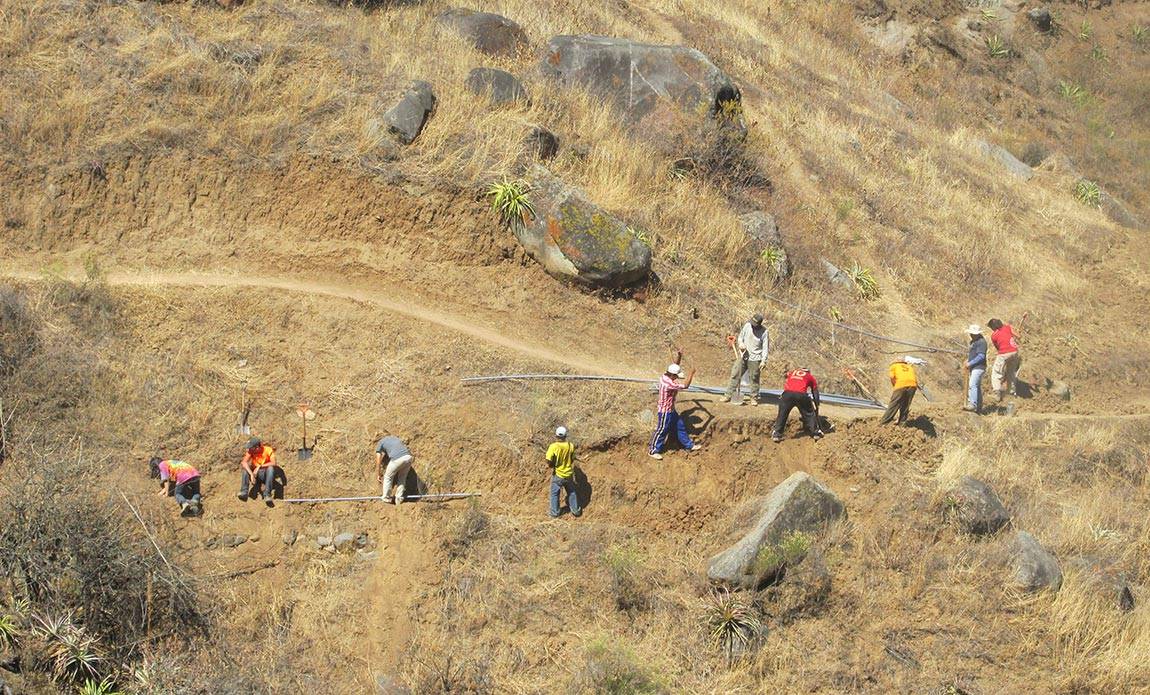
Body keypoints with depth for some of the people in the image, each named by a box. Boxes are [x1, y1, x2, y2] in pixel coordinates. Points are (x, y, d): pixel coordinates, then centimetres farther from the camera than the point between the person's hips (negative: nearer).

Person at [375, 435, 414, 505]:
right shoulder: (396, 438, 38)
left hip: (397, 459, -5)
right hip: (409, 457, 5)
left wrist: (378, 475, 36)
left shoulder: (380, 443, 23)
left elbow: (378, 462, 24)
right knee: (402, 478, 24)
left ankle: (386, 498, 25)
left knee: (388, 478, 18)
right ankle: (399, 500, 27)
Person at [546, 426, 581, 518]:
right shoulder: (570, 446, -11)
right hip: (569, 475, 3)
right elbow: (573, 459, 1)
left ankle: (554, 513, 20)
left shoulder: (553, 447, -22)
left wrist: (552, 465, -2)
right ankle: (576, 511, 31)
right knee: (572, 493, 22)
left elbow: (549, 461, -23)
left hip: (557, 475, -3)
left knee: (555, 494, 14)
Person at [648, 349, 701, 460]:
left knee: (680, 426, 20)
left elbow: (675, 367, 12)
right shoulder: (669, 384, -33)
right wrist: (691, 373, -17)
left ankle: (689, 445, 34)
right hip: (665, 411, -10)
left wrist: (678, 357, -4)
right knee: (662, 431, 6)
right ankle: (653, 450, 21)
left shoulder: (666, 375, -6)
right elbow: (685, 385, -28)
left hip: (671, 410, 10)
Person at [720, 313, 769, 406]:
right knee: (735, 375, 2)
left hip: (755, 359, -3)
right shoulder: (747, 326, -2)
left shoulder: (763, 331, -9)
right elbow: (740, 336, 11)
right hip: (743, 356, 3)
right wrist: (740, 343, -12)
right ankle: (728, 395, 9)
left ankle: (754, 397, 18)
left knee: (754, 379, 4)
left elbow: (765, 347, -7)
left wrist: (763, 361, -11)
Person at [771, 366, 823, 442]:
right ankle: (815, 432, 25)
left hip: (787, 393, 1)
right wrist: (816, 407, 38)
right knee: (809, 414, 22)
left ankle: (776, 435, 14)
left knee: (782, 414, 17)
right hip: (801, 395, -1)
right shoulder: (810, 377, 28)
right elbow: (815, 394, 30)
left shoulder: (791, 372, 32)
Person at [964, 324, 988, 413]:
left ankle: (972, 405, -25)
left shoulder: (981, 342, -14)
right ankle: (979, 407, 17)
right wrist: (967, 361, 13)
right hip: (973, 367, 10)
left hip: (978, 367, -10)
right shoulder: (973, 341, 18)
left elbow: (981, 356, -21)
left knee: (972, 385, -19)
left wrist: (970, 363, -19)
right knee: (976, 386, 12)